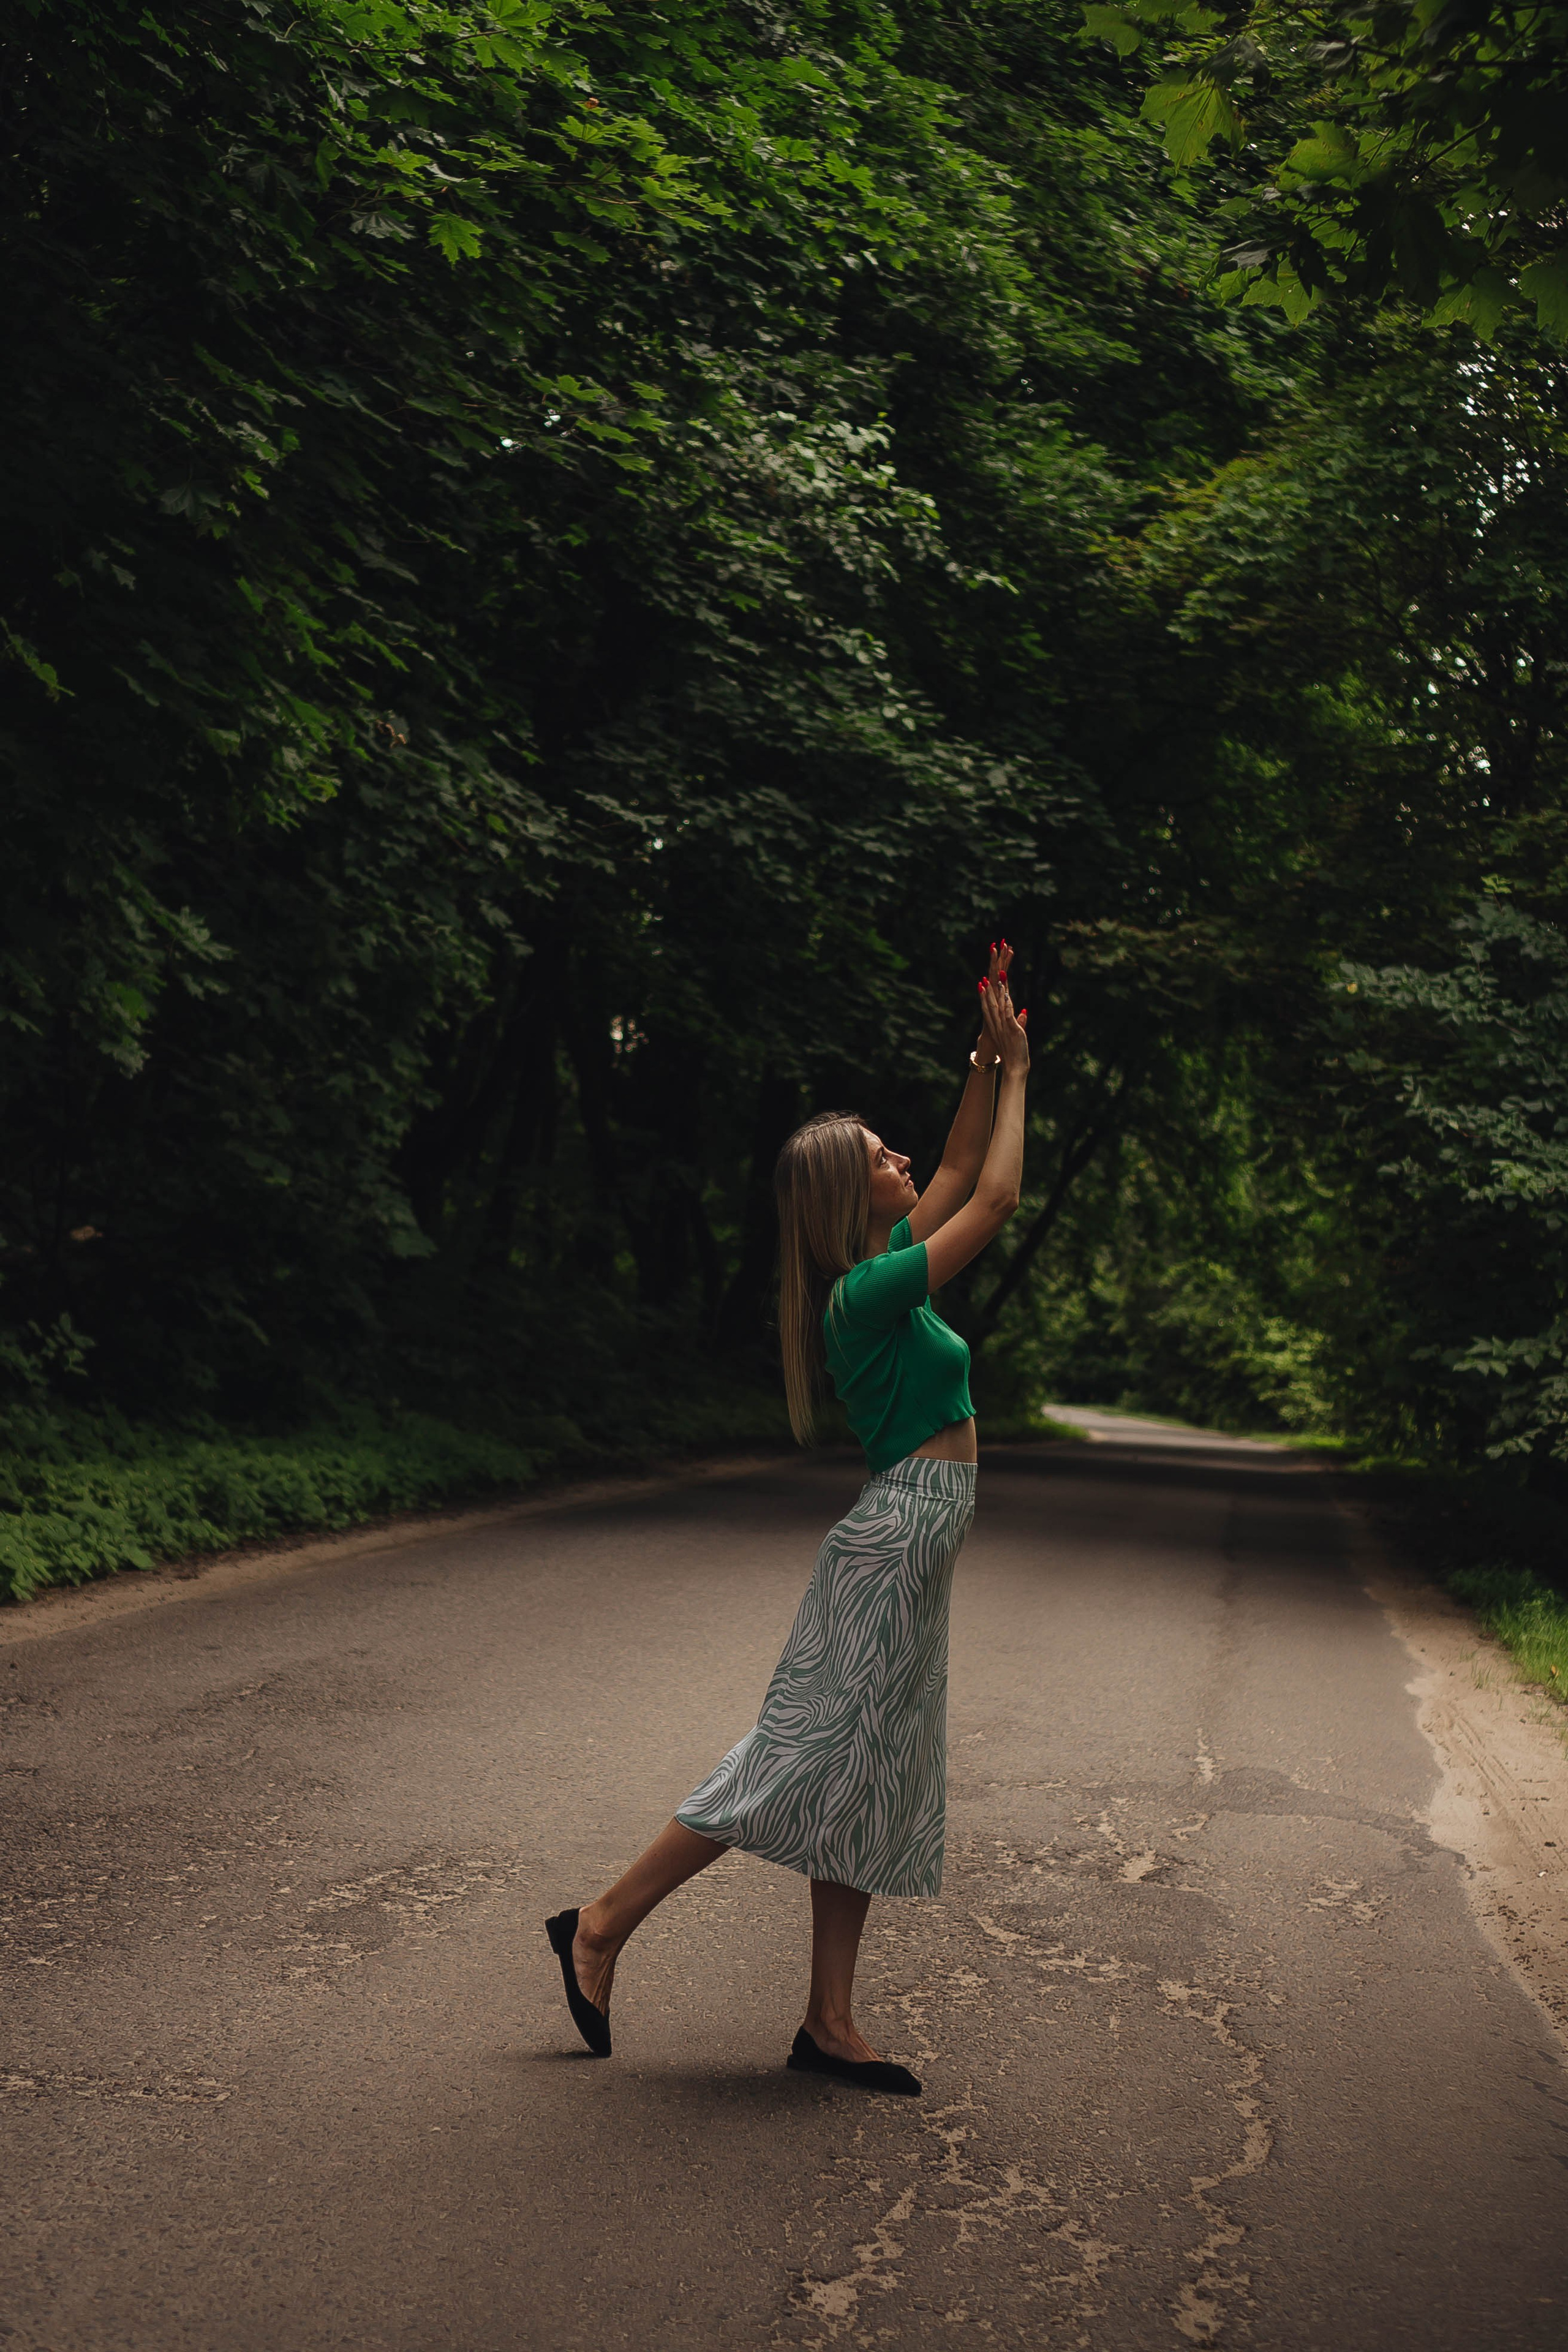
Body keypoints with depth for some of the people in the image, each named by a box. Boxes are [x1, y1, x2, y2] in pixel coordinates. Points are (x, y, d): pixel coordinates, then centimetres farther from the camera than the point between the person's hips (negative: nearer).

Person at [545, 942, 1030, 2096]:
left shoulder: (883, 1270, 10)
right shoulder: (868, 1292, -15)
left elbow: (963, 1172, 23)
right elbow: (997, 1199, -13)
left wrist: (991, 1062, 16)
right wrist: (1015, 1074, -3)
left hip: (910, 1547, 10)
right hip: (900, 1535, -10)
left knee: (874, 1785, 9)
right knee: (810, 1760, -6)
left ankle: (830, 2024, 13)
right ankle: (604, 1924, 3)